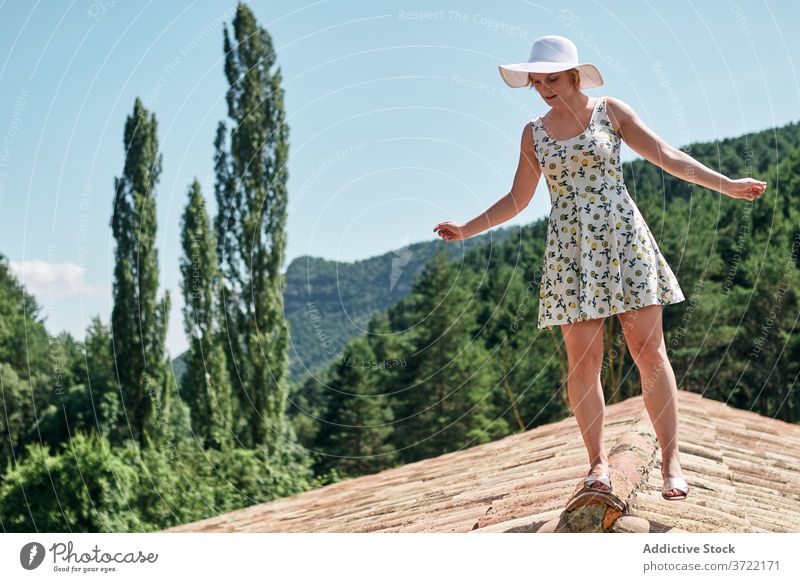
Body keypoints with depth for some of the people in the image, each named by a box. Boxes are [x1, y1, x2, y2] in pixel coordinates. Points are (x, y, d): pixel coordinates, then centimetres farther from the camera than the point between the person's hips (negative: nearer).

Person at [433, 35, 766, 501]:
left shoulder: (611, 111, 5)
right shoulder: (534, 133, 10)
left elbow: (667, 156, 4)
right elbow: (517, 200, 17)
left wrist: (726, 184, -2)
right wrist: (467, 229, 13)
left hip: (623, 239, -2)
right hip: (570, 252, 2)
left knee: (649, 350, -6)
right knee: (583, 361, -3)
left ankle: (672, 460, -2)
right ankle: (598, 462, 8)